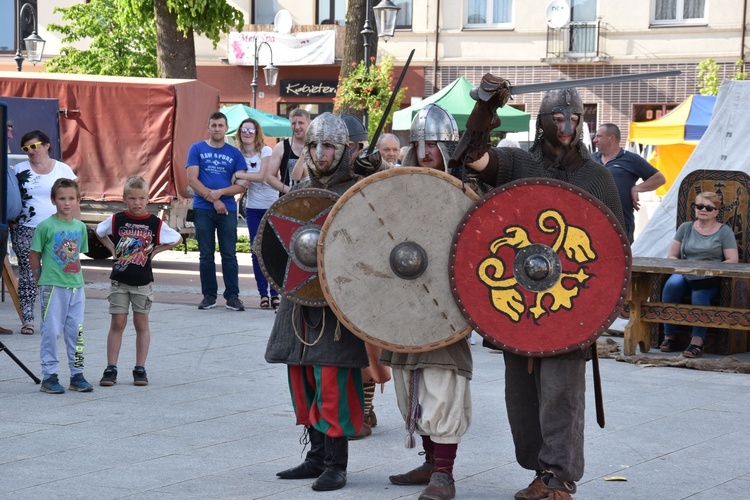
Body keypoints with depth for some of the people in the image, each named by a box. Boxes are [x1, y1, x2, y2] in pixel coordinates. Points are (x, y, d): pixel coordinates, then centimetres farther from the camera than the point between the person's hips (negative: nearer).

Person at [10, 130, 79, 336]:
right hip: (25, 231, 1)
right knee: (27, 274, -1)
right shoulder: (20, 170, 8)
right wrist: (10, 219, -3)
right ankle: (27, 319, 2)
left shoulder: (63, 170, 6)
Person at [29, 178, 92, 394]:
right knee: (51, 331, -1)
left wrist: (76, 273, 10)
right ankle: (49, 376, 6)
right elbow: (34, 256, -2)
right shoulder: (46, 226, -8)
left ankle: (77, 375, 16)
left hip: (76, 285, 5)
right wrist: (41, 278, 0)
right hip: (52, 287, -5)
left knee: (76, 331, 8)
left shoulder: (80, 227, 8)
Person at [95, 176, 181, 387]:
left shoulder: (155, 223, -5)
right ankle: (111, 369, 4)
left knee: (141, 324, 6)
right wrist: (111, 247, 6)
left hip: (143, 282, 0)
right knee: (117, 323, 1)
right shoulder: (116, 220, -2)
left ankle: (140, 369, 12)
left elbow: (177, 239, 8)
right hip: (119, 280, 0)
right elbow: (99, 231, 18)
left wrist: (155, 250, 1)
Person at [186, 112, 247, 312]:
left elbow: (241, 185, 3)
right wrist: (213, 199, -9)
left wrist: (220, 192, -12)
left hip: (227, 209, 1)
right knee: (206, 255, 4)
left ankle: (232, 296, 2)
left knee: (229, 255, -1)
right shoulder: (197, 149, 5)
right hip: (203, 209, 0)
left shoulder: (234, 153, 8)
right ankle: (209, 295, 10)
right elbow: (192, 180, -3)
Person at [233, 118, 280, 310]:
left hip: (273, 206, -3)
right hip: (253, 209, 3)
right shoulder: (239, 155, 7)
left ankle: (275, 293, -1)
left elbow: (261, 176, -15)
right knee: (257, 251, 1)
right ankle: (263, 293, 8)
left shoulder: (265, 151, -5)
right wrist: (241, 181, -17)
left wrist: (238, 175, -13)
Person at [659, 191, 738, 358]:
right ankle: (669, 336, -26)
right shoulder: (686, 228, 18)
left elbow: (732, 260, -1)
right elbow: (671, 256, 14)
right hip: (684, 275, 2)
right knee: (672, 284, -33)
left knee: (700, 293, -37)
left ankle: (697, 341, -38)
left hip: (711, 281, -2)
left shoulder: (724, 231, 9)